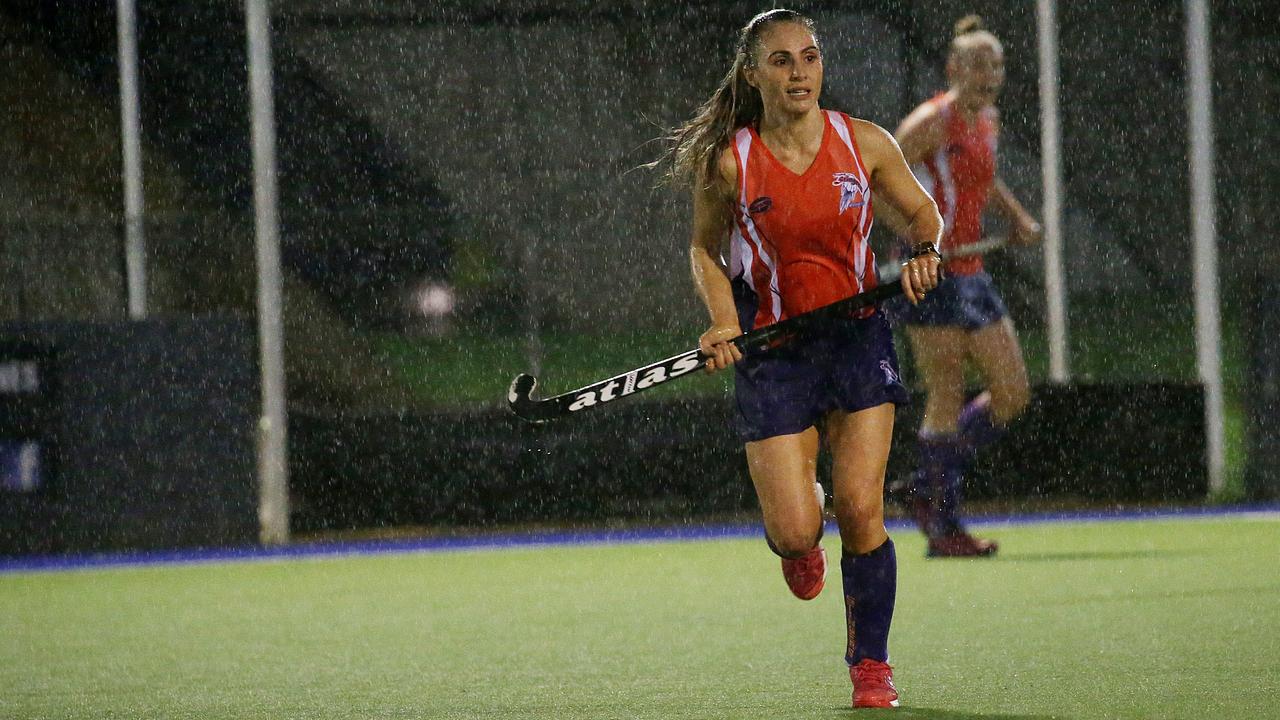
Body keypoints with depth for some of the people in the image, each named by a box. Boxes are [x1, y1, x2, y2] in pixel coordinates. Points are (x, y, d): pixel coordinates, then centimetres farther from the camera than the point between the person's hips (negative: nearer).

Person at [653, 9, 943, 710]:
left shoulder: (865, 143, -4)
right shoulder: (728, 163, -8)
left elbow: (923, 212, 11)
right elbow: (705, 249, 7)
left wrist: (924, 253, -10)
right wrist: (723, 322, -8)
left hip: (858, 337, 1)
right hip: (773, 351, -1)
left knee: (861, 509, -9)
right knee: (795, 531, -9)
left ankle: (870, 664, 9)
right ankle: (796, 546, 32)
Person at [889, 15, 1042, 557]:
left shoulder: (987, 120, 14)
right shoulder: (932, 120, -11)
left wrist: (1016, 216, 21)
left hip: (971, 276, 9)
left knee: (1012, 395, 5)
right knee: (947, 401, -8)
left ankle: (927, 487, 17)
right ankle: (943, 528, 0)